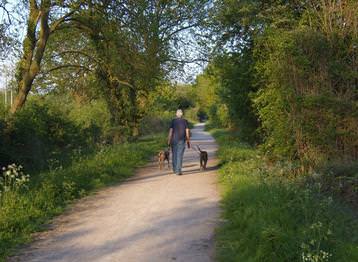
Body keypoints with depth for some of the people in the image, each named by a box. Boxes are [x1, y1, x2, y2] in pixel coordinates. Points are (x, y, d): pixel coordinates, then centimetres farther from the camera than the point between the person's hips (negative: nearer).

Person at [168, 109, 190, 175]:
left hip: (174, 140, 1)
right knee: (180, 156, -3)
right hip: (182, 140, -1)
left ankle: (174, 169, 25)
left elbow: (170, 131, -3)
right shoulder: (185, 121, 0)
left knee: (174, 155, 15)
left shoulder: (173, 121, 0)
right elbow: (187, 132, -3)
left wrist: (169, 141, 1)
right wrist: (188, 141, 3)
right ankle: (178, 171, -11)